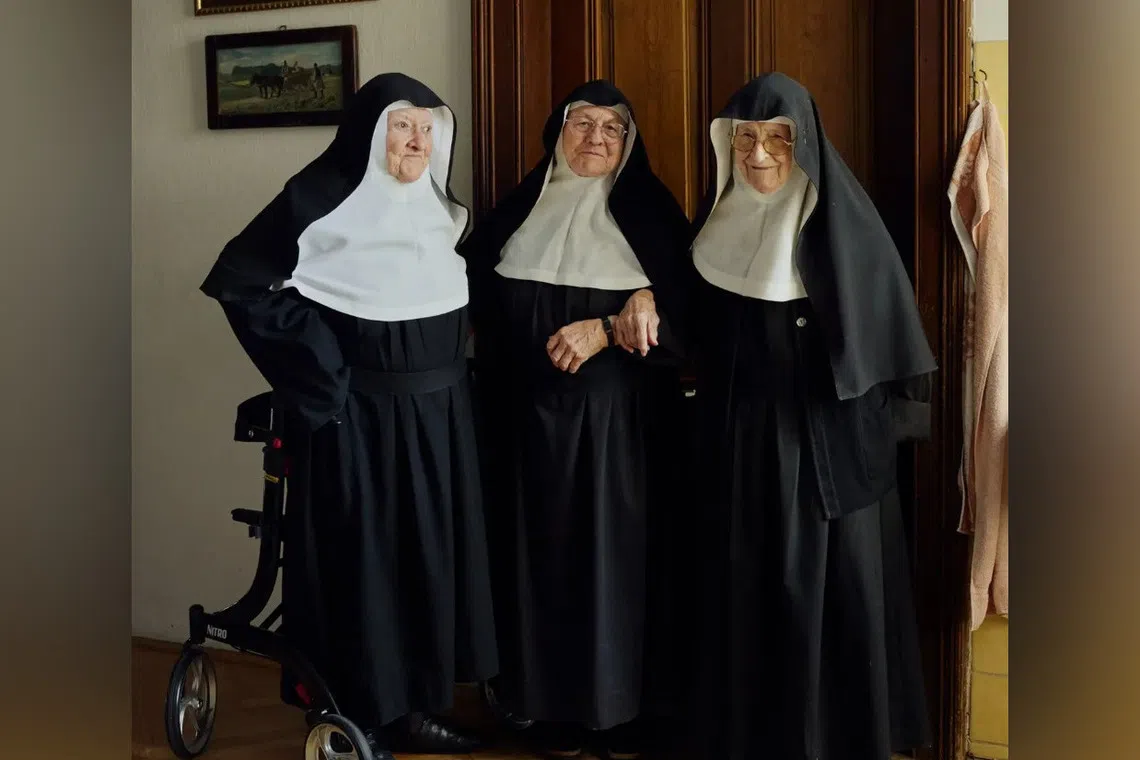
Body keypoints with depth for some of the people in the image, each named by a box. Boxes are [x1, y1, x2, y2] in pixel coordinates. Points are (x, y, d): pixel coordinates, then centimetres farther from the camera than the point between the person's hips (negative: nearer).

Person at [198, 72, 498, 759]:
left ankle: (416, 703, 23)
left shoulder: (439, 208, 11)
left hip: (438, 410, 8)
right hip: (359, 413, -7)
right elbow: (236, 280, -14)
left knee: (431, 552, 11)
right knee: (362, 556, -1)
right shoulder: (322, 197, -11)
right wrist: (321, 361, -14)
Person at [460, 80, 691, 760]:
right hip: (530, 411, 2)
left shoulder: (650, 211, 4)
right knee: (542, 550, 4)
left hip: (618, 414, -2)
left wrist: (604, 330, -18)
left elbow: (685, 307, -2)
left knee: (617, 552, 0)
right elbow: (473, 291, 2)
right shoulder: (520, 210, 10)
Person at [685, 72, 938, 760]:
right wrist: (710, 413, 9)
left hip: (823, 430, -5)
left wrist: (880, 424, -12)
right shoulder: (722, 214, 5)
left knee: (825, 586, 3)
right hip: (739, 431, 5)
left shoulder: (841, 218, -11)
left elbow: (878, 330, -10)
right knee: (743, 585, 12)